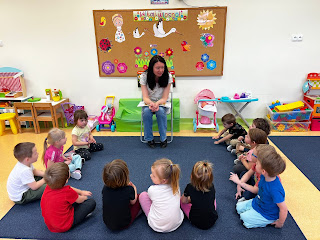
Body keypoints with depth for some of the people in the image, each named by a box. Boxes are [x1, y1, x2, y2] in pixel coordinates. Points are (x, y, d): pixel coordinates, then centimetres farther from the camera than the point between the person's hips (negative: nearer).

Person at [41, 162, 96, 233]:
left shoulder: (49, 187, -9)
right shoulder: (67, 192, -28)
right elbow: (80, 200, -7)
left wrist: (81, 192, 18)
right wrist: (84, 197, 16)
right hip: (64, 226, -7)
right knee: (92, 202, -3)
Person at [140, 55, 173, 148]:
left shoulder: (168, 76, -14)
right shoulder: (144, 76, -14)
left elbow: (164, 98, -15)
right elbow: (145, 97, -17)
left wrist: (157, 104, -38)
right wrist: (151, 103, -41)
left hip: (161, 103, 0)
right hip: (149, 102, 1)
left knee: (161, 111, -34)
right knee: (146, 111, -33)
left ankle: (163, 138, -16)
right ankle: (149, 139, -16)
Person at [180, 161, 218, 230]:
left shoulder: (190, 187, -16)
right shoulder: (212, 187, -8)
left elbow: (184, 201, 1)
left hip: (196, 222, -2)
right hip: (212, 221, 3)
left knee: (182, 200, 11)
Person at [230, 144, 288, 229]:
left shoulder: (275, 190, -41)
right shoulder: (264, 177, -15)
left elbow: (284, 209, -29)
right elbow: (256, 189, 2)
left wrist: (280, 223, -11)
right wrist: (239, 182, 6)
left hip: (266, 214, -7)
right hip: (256, 203, 7)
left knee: (244, 218, -9)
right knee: (239, 207, 10)